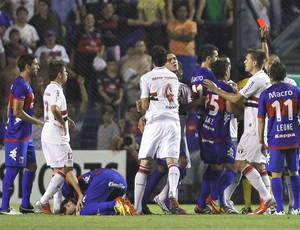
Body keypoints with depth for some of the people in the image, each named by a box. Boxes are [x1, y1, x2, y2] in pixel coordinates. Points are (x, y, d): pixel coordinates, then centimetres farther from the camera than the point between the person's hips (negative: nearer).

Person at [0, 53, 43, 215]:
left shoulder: (25, 84, 15)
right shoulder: (21, 85, -17)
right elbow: (18, 112, -21)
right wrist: (38, 122, -14)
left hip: (25, 135, 10)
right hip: (17, 136, -10)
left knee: (31, 166, 13)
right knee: (13, 169, -7)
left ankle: (25, 205, 18)